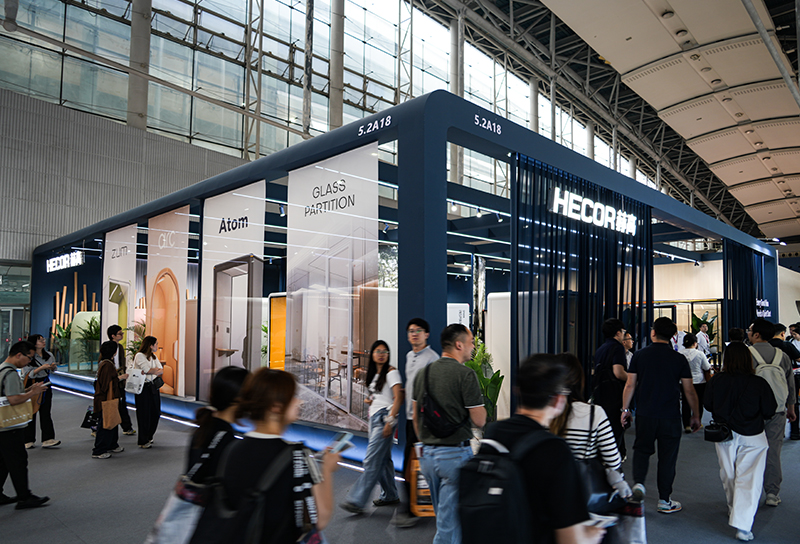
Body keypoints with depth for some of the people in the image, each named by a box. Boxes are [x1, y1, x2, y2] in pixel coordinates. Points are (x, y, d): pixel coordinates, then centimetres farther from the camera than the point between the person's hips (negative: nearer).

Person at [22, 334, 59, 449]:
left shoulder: (49, 355, 6)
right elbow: (27, 374, -14)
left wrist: (52, 367, -4)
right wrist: (41, 368, -24)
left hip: (45, 385, 4)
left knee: (46, 412, 1)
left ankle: (48, 439, 0)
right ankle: (28, 440, 12)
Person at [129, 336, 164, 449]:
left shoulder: (154, 357, 15)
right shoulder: (139, 356, -9)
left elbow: (161, 370, 4)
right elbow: (148, 370, -19)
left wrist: (152, 372, -13)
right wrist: (156, 369, -2)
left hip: (154, 386, 7)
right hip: (143, 388, -7)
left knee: (156, 413, 8)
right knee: (144, 414, 0)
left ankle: (148, 437, 27)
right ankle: (143, 441, 11)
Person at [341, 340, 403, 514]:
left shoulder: (391, 372, -8)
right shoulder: (374, 373, 17)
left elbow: (398, 397, -14)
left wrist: (390, 421, -20)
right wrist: (370, 400, 8)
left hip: (384, 417, -8)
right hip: (374, 418, 8)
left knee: (371, 460, -10)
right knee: (383, 459, 12)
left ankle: (357, 500, -10)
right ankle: (390, 495, 22)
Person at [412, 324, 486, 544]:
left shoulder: (423, 373, 7)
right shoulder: (465, 374, -14)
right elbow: (479, 420, -12)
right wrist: (478, 402, 7)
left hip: (427, 454, 7)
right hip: (455, 454, -7)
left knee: (446, 516, 23)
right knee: (449, 523, 2)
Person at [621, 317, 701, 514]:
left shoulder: (639, 355, -2)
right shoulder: (679, 359, -3)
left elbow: (630, 385, 0)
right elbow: (689, 390, 0)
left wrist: (625, 409, 10)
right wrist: (695, 415, 11)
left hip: (645, 414, 1)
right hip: (670, 416, -1)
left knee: (642, 449, 18)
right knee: (667, 456, 8)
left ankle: (638, 482, -1)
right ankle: (664, 500, 15)